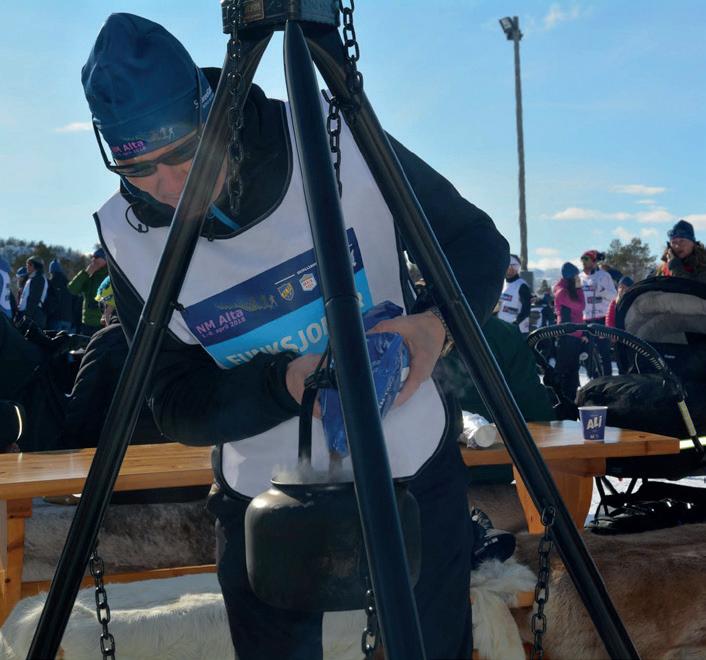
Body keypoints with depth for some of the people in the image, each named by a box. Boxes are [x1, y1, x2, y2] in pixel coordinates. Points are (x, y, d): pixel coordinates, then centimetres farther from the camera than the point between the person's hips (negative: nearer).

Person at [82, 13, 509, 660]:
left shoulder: (336, 140, -18)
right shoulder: (128, 236, -13)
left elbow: (479, 243, -8)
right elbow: (176, 406, -12)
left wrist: (439, 321, -29)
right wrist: (285, 382, -30)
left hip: (415, 468, 0)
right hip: (266, 497, 1)